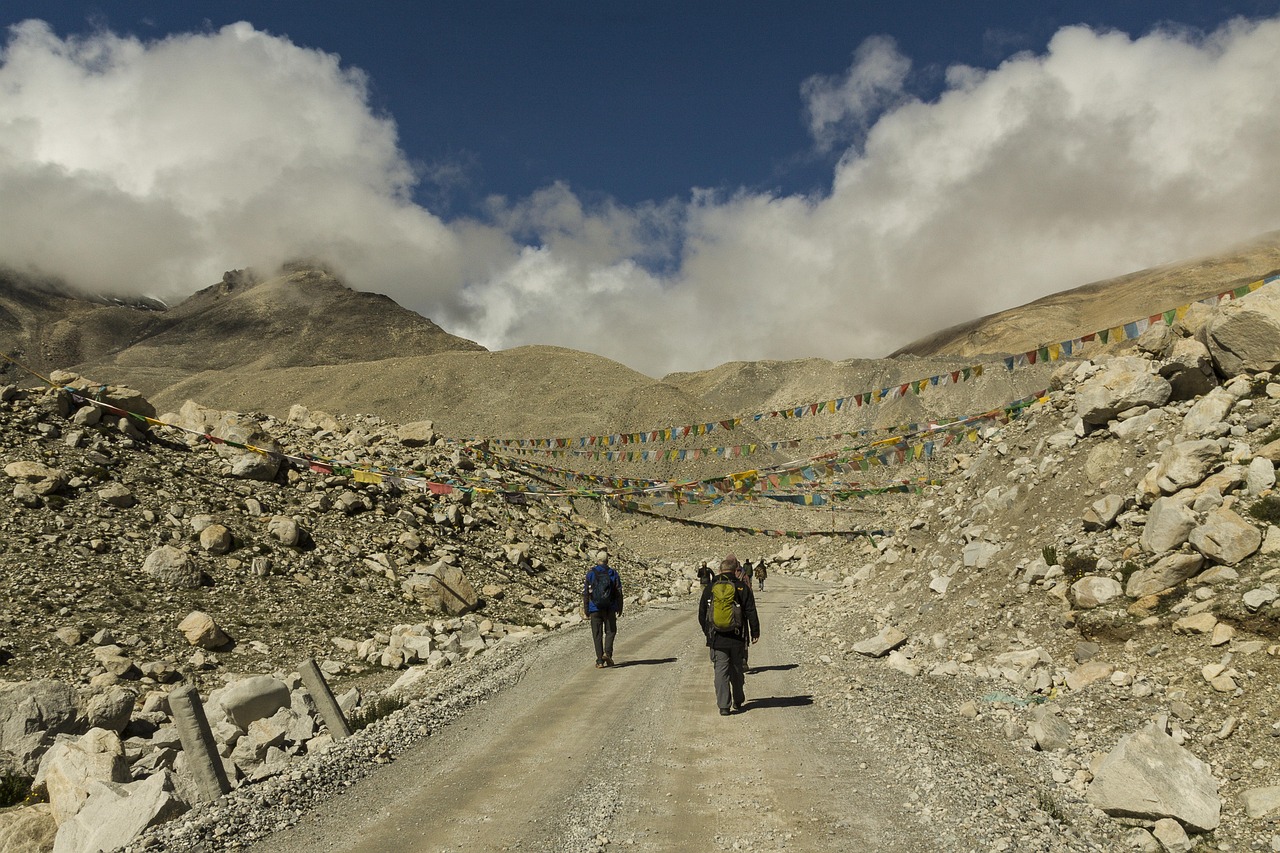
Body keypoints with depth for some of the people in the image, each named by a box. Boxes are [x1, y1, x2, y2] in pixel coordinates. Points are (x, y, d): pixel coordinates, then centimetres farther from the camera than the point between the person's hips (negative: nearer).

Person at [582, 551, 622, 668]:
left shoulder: (591, 573, -2)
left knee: (597, 635, 6)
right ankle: (607, 653, -6)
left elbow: (585, 593, -3)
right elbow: (619, 593, 1)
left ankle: (600, 661, 4)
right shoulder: (613, 573, 1)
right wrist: (620, 608, 9)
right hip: (610, 609, 0)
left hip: (595, 609, 0)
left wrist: (586, 610, 2)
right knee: (610, 631, 15)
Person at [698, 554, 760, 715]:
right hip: (737, 639, 0)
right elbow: (751, 613, -4)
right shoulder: (742, 587, -5)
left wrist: (708, 633, 20)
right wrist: (755, 633, 6)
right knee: (737, 670, 16)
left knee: (721, 671, 4)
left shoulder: (709, 588, 1)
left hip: (717, 638, 0)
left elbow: (702, 615, 7)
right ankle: (738, 702, 27)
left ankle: (723, 706, 0)